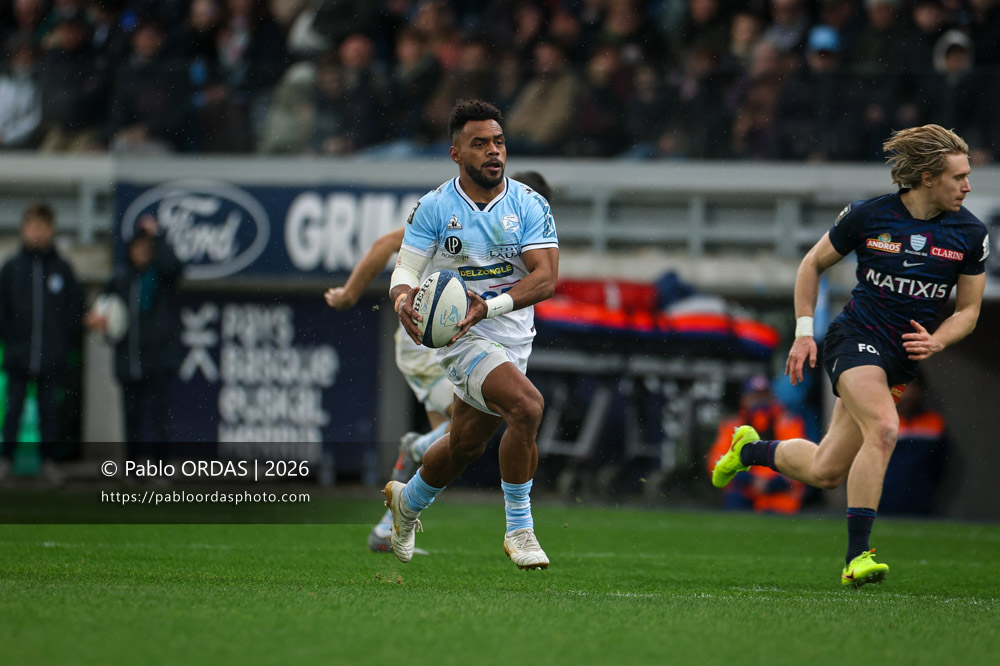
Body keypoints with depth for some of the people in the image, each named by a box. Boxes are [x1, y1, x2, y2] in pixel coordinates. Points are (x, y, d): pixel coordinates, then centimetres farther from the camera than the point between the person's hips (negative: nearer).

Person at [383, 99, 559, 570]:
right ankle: (518, 529, -16)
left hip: (513, 337, 4)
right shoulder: (434, 208, -7)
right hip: (460, 336, -4)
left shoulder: (529, 205, -5)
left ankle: (408, 500, 49)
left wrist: (489, 305, -29)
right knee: (526, 405, -28)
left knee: (466, 443, 18)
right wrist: (403, 298, -29)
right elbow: (406, 267, -4)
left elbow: (546, 277, -14)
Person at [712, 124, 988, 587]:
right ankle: (856, 557, -28)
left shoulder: (970, 234, -3)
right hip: (857, 337, -4)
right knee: (884, 428, -32)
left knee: (824, 472, 4)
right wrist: (804, 332, 1)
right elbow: (813, 264, 7)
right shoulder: (867, 216, -9)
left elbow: (968, 309, 8)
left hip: (904, 357, 4)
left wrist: (936, 341, -12)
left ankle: (750, 450, 36)